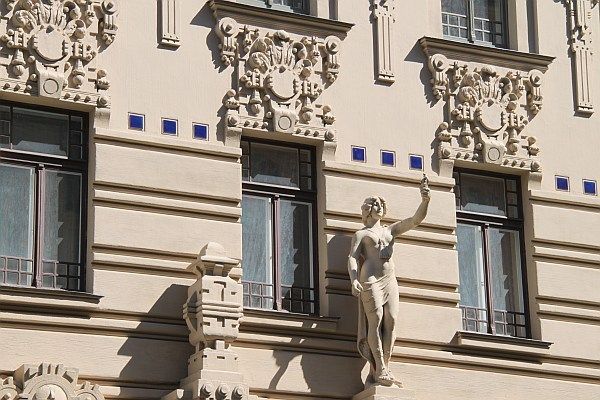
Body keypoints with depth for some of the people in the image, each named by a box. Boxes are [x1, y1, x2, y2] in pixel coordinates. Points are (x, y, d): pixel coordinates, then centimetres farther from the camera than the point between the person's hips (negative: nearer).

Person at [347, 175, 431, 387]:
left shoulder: (391, 230, 25)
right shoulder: (361, 234, 15)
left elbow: (416, 220, 12)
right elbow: (352, 258, 1)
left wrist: (425, 200, -8)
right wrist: (354, 280, -19)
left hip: (390, 280, 4)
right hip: (370, 280, -4)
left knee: (391, 322, -9)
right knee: (376, 319, -17)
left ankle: (381, 371, -12)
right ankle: (380, 370, -22)